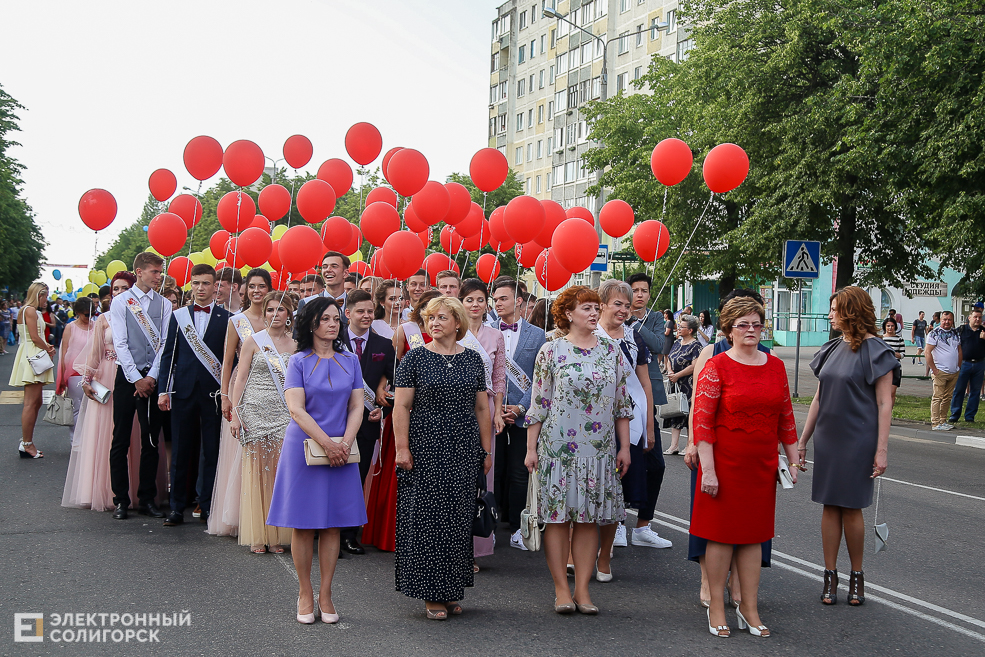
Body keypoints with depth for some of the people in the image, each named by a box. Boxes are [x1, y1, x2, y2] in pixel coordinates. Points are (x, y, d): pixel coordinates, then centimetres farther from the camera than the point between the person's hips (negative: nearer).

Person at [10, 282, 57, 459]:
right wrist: (48, 349, -1)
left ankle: (26, 443, 12)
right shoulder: (30, 310, -10)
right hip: (32, 358, -11)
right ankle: (26, 445, -10)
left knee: (35, 403, 10)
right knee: (31, 403, -11)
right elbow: (35, 338, -16)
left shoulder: (34, 311, 21)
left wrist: (47, 346, 4)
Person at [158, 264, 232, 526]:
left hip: (214, 393, -1)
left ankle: (208, 507, 11)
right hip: (183, 391, 1)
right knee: (180, 452, 5)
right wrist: (163, 390, 2)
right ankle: (177, 507, 13)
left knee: (212, 453, 2)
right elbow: (168, 355, 9)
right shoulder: (178, 316, 9)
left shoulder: (226, 318, 3)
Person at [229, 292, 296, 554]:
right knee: (256, 470, -1)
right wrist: (235, 414, -6)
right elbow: (241, 378, 2)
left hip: (285, 414, 2)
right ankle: (256, 535, 5)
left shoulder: (296, 344, 10)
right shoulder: (253, 341, 4)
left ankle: (277, 535, 7)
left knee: (281, 472, -1)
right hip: (256, 412, -2)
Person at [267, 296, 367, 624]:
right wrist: (327, 443, -17)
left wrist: (345, 443, -11)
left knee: (332, 524, 4)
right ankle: (305, 594, 11)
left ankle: (325, 594, 11)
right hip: (304, 447, -3)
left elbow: (356, 407, 5)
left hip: (341, 449, 3)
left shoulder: (350, 361, 9)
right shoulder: (299, 361, -1)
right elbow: (296, 409, -10)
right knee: (304, 524, 1)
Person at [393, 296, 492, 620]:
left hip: (464, 451, 3)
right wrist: (402, 448, -11)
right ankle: (431, 595, 6)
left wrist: (486, 450, 8)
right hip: (426, 450, -3)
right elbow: (401, 407, -4)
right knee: (427, 518, -2)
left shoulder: (472, 359, 8)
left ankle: (452, 591, 17)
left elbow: (482, 408, 11)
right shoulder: (415, 358, -1)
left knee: (459, 518, 6)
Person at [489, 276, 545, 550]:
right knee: (492, 473, 3)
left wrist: (521, 407, -8)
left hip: (522, 415, 0)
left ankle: (516, 529, 10)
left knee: (519, 474, 2)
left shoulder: (536, 335, 5)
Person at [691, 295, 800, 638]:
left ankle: (749, 607, 20)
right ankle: (716, 606, 15)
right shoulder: (716, 368, -7)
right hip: (725, 463, -4)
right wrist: (707, 469, -16)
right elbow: (702, 421, -11)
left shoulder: (775, 366, 8)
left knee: (754, 534, 10)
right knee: (721, 532, 3)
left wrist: (793, 459, 12)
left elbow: (786, 417, 14)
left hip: (763, 465, 4)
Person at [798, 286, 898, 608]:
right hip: (827, 438, 5)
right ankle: (830, 575, 12)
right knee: (830, 507, 5)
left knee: (851, 508, 0)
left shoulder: (875, 351, -8)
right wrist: (802, 440, 13)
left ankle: (856, 575, 15)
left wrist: (881, 449, -15)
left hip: (858, 441, -5)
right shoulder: (832, 349, 10)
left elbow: (884, 404, -10)